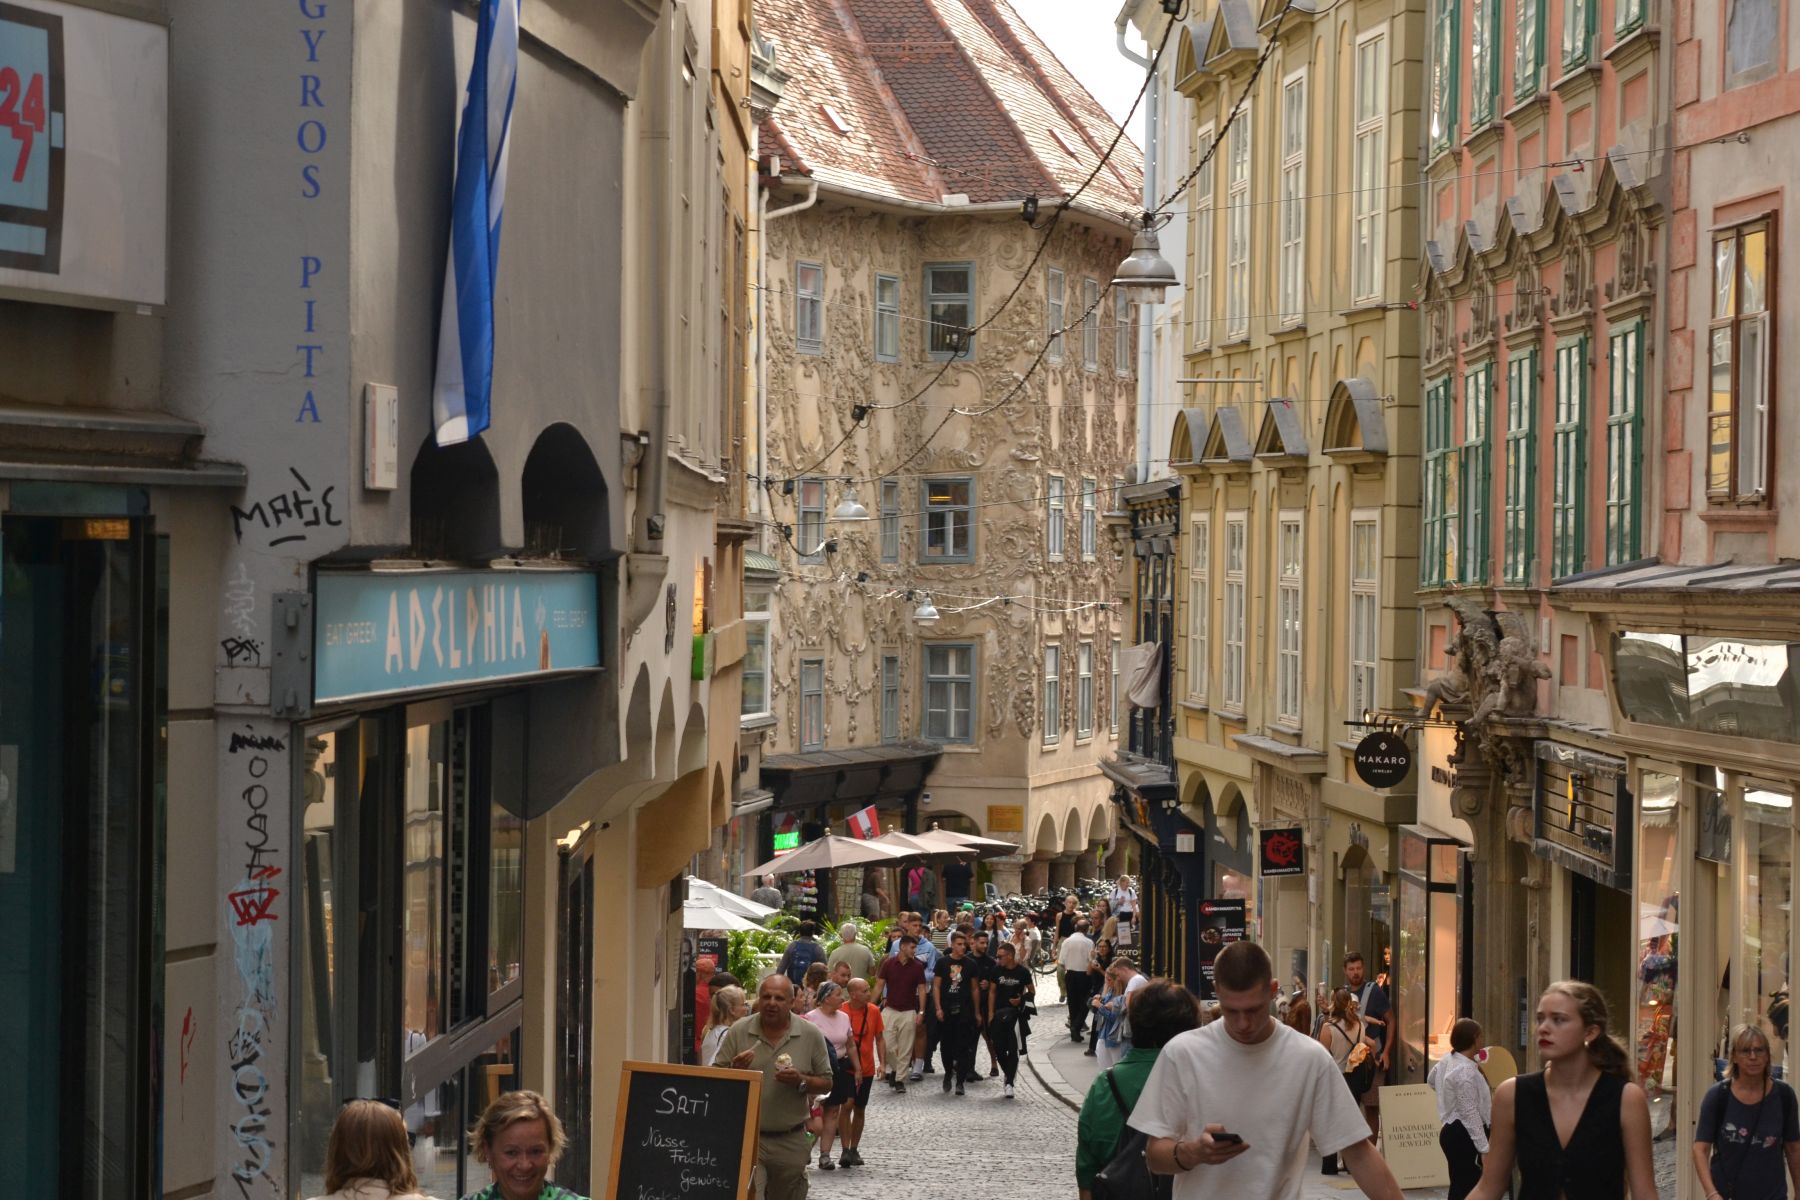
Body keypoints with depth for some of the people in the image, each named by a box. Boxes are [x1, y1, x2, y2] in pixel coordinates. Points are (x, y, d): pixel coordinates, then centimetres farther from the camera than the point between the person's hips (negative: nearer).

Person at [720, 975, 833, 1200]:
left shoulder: (811, 1035, 0)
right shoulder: (738, 1032, -1)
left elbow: (826, 1084, 4)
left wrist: (801, 1081, -15)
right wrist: (735, 1070, -18)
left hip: (790, 1141, 2)